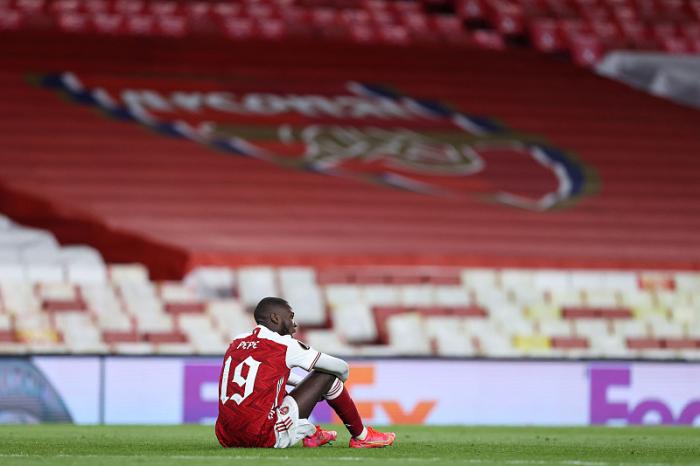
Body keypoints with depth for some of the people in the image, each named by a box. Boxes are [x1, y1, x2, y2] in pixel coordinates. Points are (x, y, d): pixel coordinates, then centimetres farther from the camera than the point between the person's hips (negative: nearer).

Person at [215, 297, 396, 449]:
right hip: (265, 438, -7)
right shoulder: (285, 345, -3)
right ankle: (361, 437, 23)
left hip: (227, 439, 7)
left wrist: (306, 384, 41)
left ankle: (310, 434, 33)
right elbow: (341, 368, 10)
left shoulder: (237, 343, 15)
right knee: (327, 376, 8)